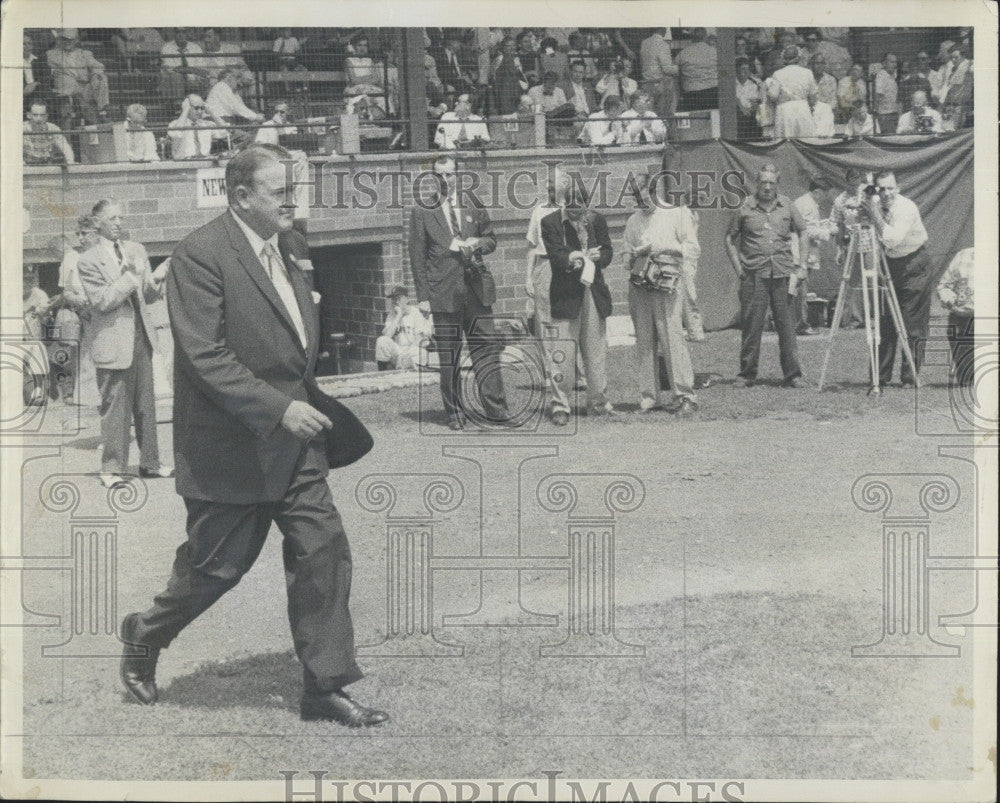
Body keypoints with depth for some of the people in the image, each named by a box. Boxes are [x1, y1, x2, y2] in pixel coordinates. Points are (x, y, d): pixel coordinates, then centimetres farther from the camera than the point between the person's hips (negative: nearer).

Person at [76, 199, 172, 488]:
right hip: (113, 342, -6)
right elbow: (102, 301, -16)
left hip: (141, 336, 6)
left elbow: (147, 296, 14)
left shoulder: (136, 250, 11)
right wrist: (130, 276, -21)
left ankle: (150, 462, 19)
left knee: (146, 404, 10)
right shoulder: (88, 261, -7)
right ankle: (112, 468, 8)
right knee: (115, 407, -2)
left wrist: (156, 288, -10)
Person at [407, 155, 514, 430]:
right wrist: (423, 295, -3)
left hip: (477, 288, 2)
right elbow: (417, 256, 2)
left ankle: (494, 408, -2)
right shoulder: (422, 212, 3)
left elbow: (491, 239, 18)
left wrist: (477, 244, -6)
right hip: (444, 291, -2)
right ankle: (455, 413, 10)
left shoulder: (473, 204, 11)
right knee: (448, 357, 2)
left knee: (486, 348, -3)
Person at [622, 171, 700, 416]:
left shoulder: (678, 214, 5)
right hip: (638, 286, 4)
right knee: (644, 342, 2)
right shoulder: (634, 220, 18)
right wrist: (636, 254, 0)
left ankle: (685, 396, -10)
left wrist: (665, 247, -11)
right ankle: (648, 397, 5)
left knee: (672, 338, -11)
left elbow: (692, 248, 1)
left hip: (666, 285, -4)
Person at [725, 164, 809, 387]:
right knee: (751, 324, -1)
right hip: (754, 275, -1)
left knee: (785, 323, 1)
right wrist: (738, 267, 2)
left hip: (782, 272, 1)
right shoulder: (745, 208, 3)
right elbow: (730, 238, 10)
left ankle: (792, 374, 6)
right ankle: (748, 374, 8)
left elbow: (802, 232, 18)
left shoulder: (787, 206, 8)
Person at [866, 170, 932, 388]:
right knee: (886, 323, 4)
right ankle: (881, 377, 8)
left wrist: (875, 214, -33)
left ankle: (910, 377, -2)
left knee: (913, 324, -6)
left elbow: (892, 239, -34)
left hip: (915, 266, -5)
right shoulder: (873, 204, -5)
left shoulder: (907, 208, -23)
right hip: (890, 264, 5)